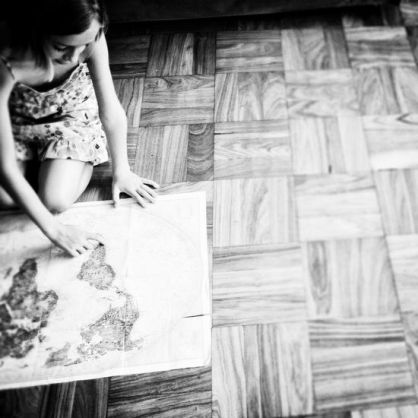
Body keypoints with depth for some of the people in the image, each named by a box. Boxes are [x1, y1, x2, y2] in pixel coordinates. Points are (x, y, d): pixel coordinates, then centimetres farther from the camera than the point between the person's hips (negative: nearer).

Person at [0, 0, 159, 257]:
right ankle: (35, 156, 17)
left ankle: (85, 161, 15)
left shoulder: (89, 38, -34)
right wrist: (54, 230, -35)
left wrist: (121, 171, -9)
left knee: (56, 202, -16)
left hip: (72, 116, 0)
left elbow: (111, 111, -18)